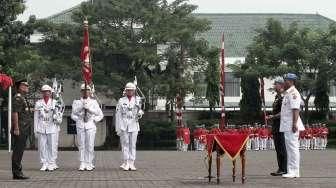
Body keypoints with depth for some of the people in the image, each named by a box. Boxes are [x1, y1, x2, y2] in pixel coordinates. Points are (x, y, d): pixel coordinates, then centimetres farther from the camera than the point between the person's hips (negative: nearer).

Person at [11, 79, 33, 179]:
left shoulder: (23, 98, 18)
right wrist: (16, 128, -23)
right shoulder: (18, 98, -13)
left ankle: (17, 172, 16)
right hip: (20, 129, -10)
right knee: (18, 151, -8)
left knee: (19, 151, 12)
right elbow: (15, 113, -20)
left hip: (24, 129, 10)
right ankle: (16, 172, -6)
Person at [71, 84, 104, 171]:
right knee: (81, 145, -2)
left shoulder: (93, 102, 11)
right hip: (80, 125, 1)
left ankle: (89, 164, -1)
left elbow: (100, 114, 6)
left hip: (90, 125, -1)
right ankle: (82, 164, 0)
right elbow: (73, 113, -2)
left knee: (90, 146, -5)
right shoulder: (76, 102, 12)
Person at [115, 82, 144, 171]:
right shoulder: (121, 101, 4)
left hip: (134, 125, 1)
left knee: (133, 144, 1)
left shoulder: (137, 100, 8)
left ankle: (131, 164, 3)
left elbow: (139, 112, 17)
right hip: (123, 125, -1)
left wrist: (140, 114, -9)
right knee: (125, 144, -2)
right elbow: (118, 115, 1)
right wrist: (118, 128, -4)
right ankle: (126, 163, 0)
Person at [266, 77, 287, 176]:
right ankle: (280, 168, 17)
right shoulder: (277, 96, 18)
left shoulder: (283, 96, -13)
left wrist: (273, 116, -23)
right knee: (278, 148, 12)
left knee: (281, 148, -8)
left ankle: (284, 169, -5)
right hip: (276, 126, 10)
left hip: (281, 126, -10)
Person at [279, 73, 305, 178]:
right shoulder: (287, 93, 19)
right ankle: (291, 171, 17)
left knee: (293, 147, -8)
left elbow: (296, 109, -21)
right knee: (290, 148, 12)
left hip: (291, 125, -10)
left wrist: (294, 123, -27)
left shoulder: (293, 93, -12)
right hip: (287, 125, 10)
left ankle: (294, 172, -7)